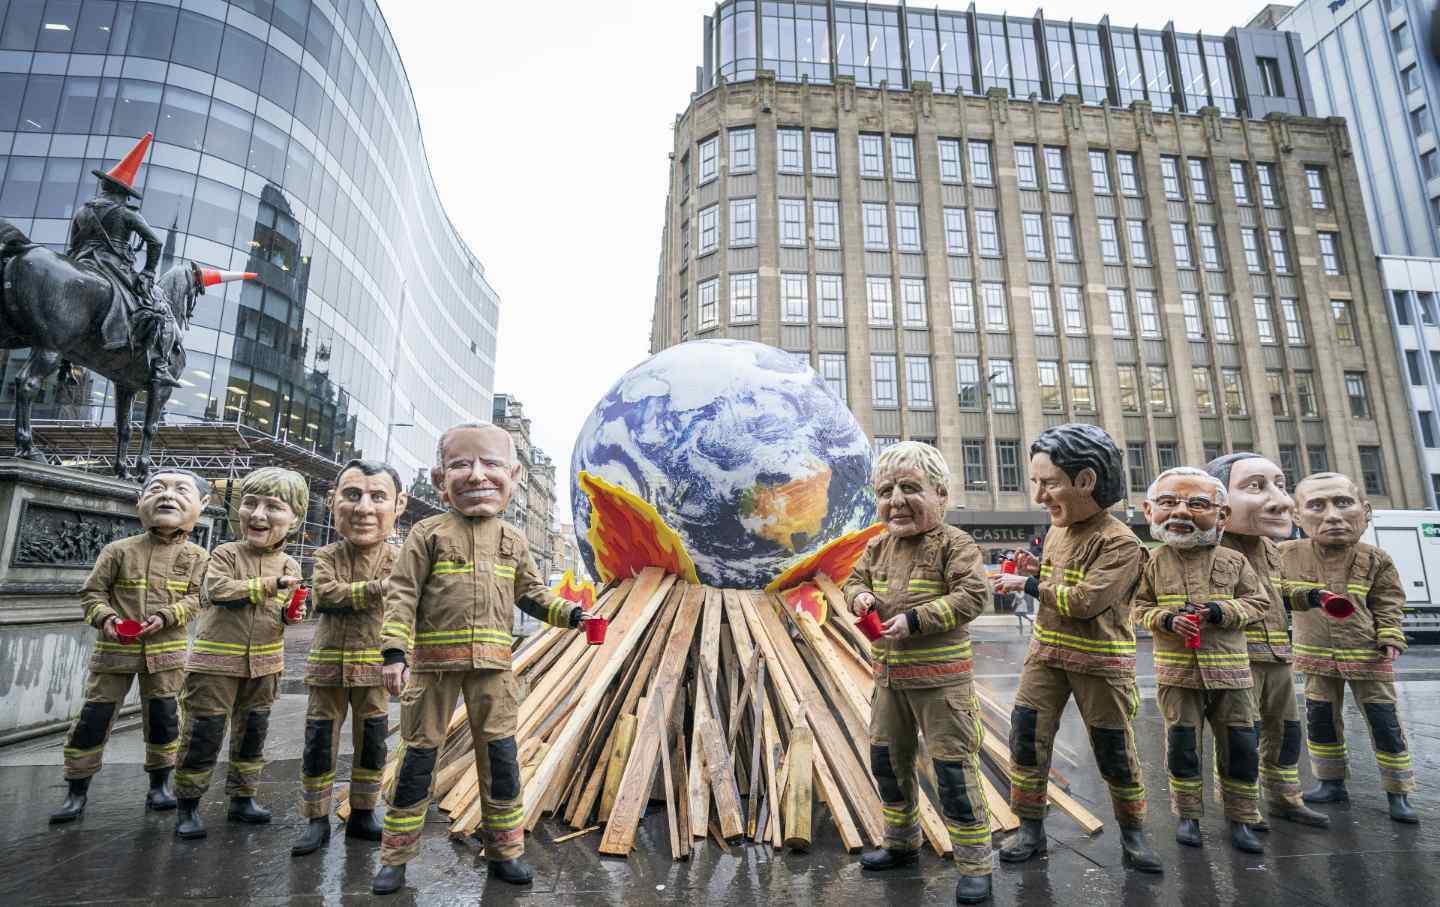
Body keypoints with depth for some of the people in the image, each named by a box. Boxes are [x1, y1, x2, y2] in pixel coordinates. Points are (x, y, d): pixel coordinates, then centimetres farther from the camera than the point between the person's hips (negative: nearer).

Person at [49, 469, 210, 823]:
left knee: (164, 718, 7)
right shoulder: (119, 550, -3)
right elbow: (92, 591, 2)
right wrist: (105, 617, -15)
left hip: (165, 650, 0)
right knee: (93, 717, 4)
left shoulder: (195, 556, -2)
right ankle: (77, 790, 21)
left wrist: (166, 616, -19)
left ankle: (160, 784, 22)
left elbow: (195, 598, -4)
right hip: (115, 648, 0)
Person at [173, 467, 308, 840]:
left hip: (264, 664, 4)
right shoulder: (226, 554, -9)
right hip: (216, 659, -4)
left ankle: (242, 798, 31)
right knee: (203, 734, 3)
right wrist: (268, 584, -26)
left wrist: (290, 614, -8)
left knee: (252, 732, 15)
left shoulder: (289, 564, 3)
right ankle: (188, 805, 21)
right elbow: (217, 590, -25)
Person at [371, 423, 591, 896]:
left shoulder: (512, 539, 8)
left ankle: (504, 851, 23)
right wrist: (394, 651, -14)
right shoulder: (429, 533, -2)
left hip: (492, 662, 3)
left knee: (500, 754, 7)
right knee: (420, 753, 8)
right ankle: (395, 857, 25)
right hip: (434, 660, -2)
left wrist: (570, 613, 2)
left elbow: (531, 593, 15)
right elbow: (402, 594, -5)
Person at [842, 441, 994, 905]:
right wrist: (860, 596, -9)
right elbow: (855, 579, 16)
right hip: (889, 676, 7)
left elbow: (972, 596, -22)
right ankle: (902, 841, 40)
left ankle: (974, 863, 18)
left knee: (953, 765, 0)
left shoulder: (954, 544, -14)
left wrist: (915, 619, -27)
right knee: (887, 758, 18)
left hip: (940, 678, -7)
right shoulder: (879, 546, 5)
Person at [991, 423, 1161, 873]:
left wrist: (1029, 585, -19)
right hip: (1047, 651, 6)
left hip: (1100, 661, -6)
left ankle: (1133, 832, 33)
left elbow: (1086, 600, -28)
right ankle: (1030, 827, 18)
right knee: (1027, 737, 3)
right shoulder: (1056, 531, 5)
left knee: (1116, 751, 10)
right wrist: (1037, 570, -1)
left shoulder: (1120, 543, -18)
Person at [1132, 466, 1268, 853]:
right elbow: (1140, 607, 4)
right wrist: (1166, 618, -15)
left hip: (1228, 670, 1)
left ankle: (1241, 818, 24)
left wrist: (1222, 612, -12)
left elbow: (1257, 603, 5)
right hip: (1177, 671, -1)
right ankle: (1187, 814, 21)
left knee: (1240, 746, 8)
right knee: (1181, 745, 6)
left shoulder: (1233, 561, 1)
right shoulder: (1154, 563, -1)